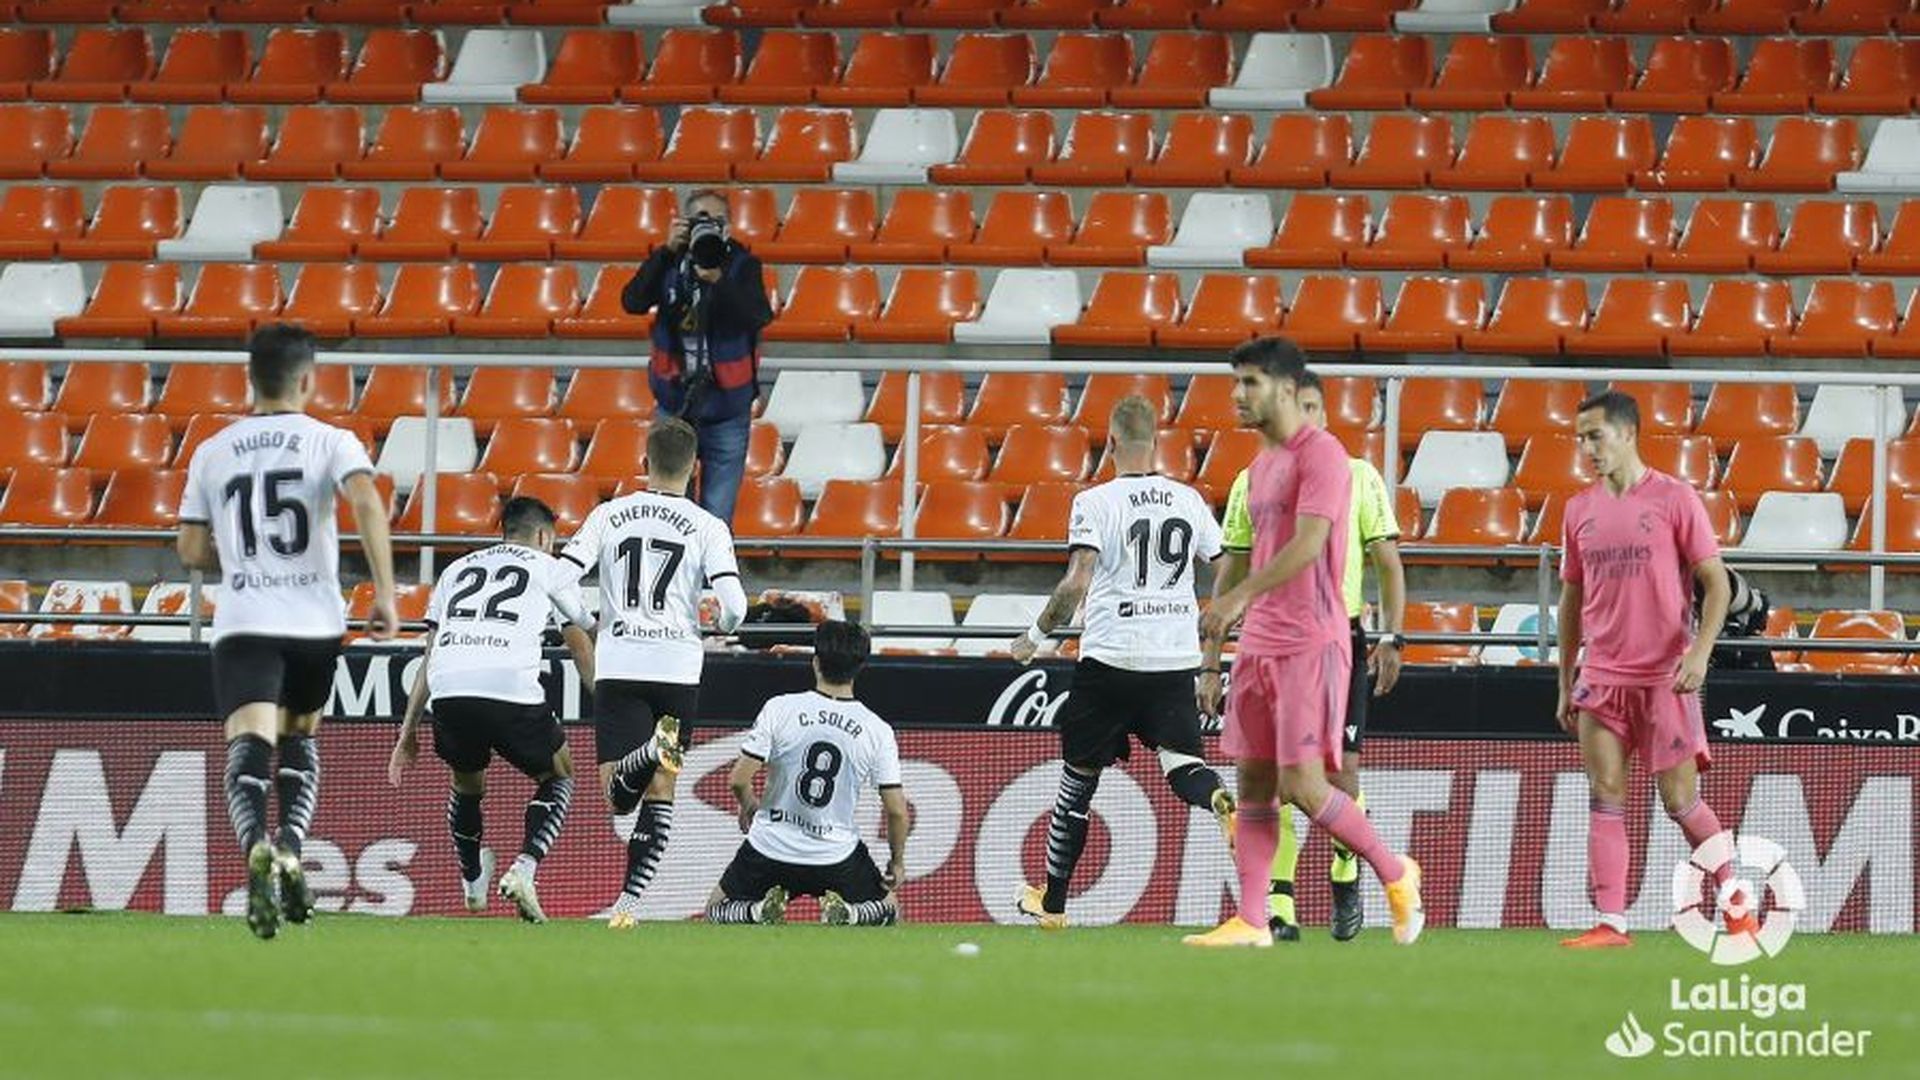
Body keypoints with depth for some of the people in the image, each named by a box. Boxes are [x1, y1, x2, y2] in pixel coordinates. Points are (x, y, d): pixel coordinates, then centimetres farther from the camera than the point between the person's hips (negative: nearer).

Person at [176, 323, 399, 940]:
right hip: (315, 619, 1)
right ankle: (290, 852, 4)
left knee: (249, 746, -13)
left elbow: (192, 551, 12)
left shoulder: (213, 453, 9)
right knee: (299, 737, 24)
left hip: (242, 621, -1)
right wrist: (385, 593, -16)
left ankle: (257, 848, -41)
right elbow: (367, 503, -16)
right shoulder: (330, 442, 2)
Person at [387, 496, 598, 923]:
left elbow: (429, 657, 27)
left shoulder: (458, 569, 30)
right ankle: (523, 870, 0)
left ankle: (472, 881, 45)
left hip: (448, 694, 3)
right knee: (558, 778, 20)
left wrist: (409, 730, 28)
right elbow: (583, 650, 28)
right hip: (513, 689, -3)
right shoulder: (550, 569, 21)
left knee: (466, 783, 31)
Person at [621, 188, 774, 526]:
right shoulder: (670, 264, 0)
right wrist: (667, 252, -21)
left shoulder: (742, 266, -5)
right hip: (674, 405, 2)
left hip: (727, 410, -2)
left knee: (716, 521, 1)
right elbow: (633, 303, -14)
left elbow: (760, 317, -20)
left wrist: (719, 280, -34)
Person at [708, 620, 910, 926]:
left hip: (771, 846, 0)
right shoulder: (877, 731, -7)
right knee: (889, 910, 24)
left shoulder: (779, 709, -11)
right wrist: (897, 861, 13)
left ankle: (759, 912, -12)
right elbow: (896, 810, -5)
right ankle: (846, 914, -10)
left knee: (717, 912, 22)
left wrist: (748, 806, 13)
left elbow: (738, 780, -12)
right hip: (836, 854, 0)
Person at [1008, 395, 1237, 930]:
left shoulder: (1095, 503, -7)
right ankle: (1222, 802, -37)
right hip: (1176, 659, 3)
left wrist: (1035, 637, -4)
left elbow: (1076, 584, -16)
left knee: (1079, 778, 11)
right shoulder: (1188, 500, 6)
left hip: (1110, 658, -3)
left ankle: (1052, 902, 20)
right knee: (1180, 764, 0)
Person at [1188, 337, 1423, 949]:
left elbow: (1307, 544, -23)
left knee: (1303, 786, -12)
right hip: (1259, 644, 9)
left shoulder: (1320, 457, -11)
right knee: (1254, 783, 5)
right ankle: (1251, 922, 6)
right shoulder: (1263, 465, 17)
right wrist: (1219, 636, 23)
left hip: (1310, 645, -9)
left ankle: (1395, 875, 6)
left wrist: (1237, 598, -30)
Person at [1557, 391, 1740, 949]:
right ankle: (1611, 921, -5)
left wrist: (1700, 651, -17)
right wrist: (1565, 683, 16)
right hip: (1602, 678, 4)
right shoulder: (1581, 510, 11)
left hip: (1665, 677, -4)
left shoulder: (1674, 499, -4)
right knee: (1605, 798, -3)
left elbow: (1715, 582, -4)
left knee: (1680, 798, -2)